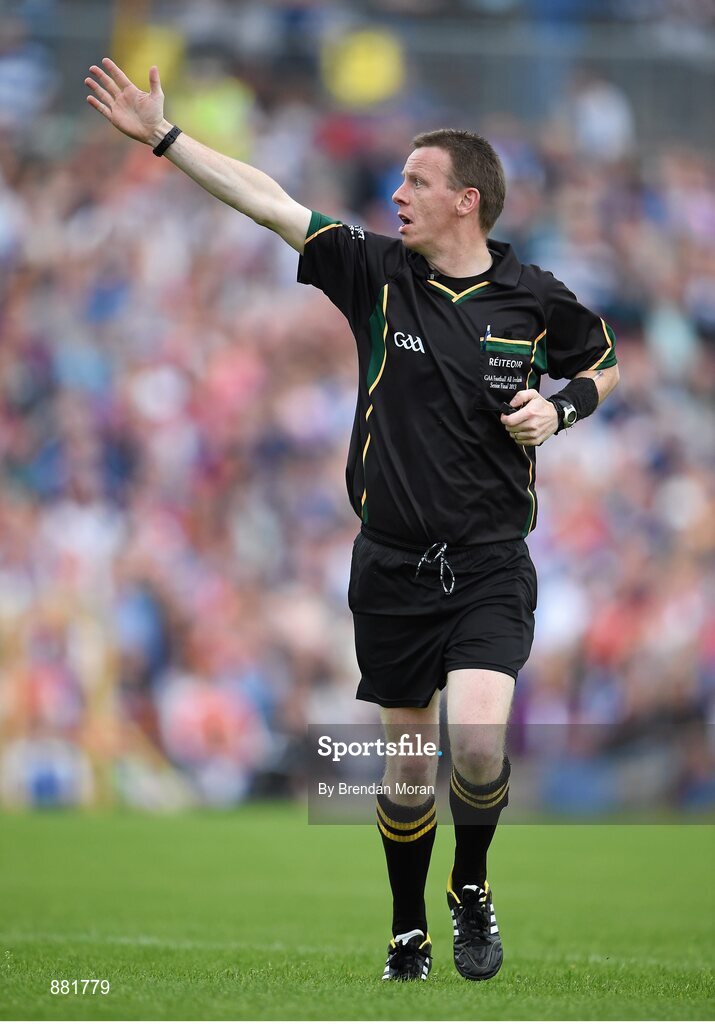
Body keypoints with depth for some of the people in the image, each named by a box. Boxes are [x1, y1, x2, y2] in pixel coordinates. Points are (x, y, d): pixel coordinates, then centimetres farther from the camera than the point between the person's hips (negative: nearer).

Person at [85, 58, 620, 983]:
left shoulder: (534, 299, -2)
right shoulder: (376, 272, -1)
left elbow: (601, 365, 16)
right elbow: (269, 203, -3)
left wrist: (560, 407, -5)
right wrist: (163, 137, -5)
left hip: (490, 563, -2)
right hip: (392, 566, 2)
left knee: (479, 738, -21)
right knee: (407, 759, 8)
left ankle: (472, 886, 7)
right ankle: (409, 930, 27)